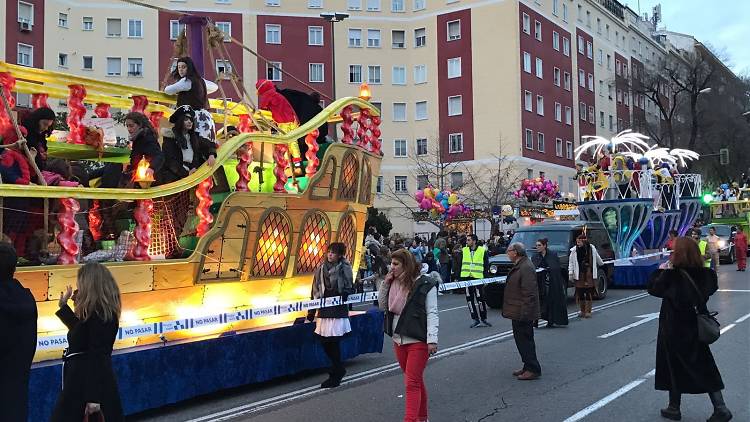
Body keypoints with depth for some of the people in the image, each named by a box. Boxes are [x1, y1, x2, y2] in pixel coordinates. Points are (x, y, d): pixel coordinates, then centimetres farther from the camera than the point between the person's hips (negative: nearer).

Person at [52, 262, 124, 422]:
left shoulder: (98, 315, -19)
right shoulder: (103, 311, 9)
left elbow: (97, 355, -23)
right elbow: (80, 332, 26)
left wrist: (93, 397, -24)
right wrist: (64, 305, 27)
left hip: (91, 380, -10)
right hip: (82, 376, 10)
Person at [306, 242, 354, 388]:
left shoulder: (344, 269, -6)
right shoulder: (321, 268, 6)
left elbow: (349, 290, 0)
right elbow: (315, 291, 9)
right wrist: (311, 313, 10)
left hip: (338, 311, -5)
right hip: (324, 310, 5)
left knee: (333, 342, -2)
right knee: (324, 341, 7)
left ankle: (335, 375, 14)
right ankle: (339, 370, 28)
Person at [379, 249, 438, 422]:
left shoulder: (425, 284, -12)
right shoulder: (393, 283, 6)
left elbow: (432, 313, -13)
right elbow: (383, 306, 10)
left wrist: (432, 340, -20)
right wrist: (385, 284, -3)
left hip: (418, 341, -6)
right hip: (398, 339, 7)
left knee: (412, 383, -9)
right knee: (416, 381, 18)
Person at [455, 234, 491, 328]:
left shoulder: (483, 251, 0)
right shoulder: (463, 251, 9)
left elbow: (486, 266, 2)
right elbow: (459, 265, 11)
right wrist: (459, 278, 6)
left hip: (478, 278, -4)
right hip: (466, 278, 4)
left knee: (480, 299, -4)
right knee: (469, 299, 5)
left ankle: (484, 319, 9)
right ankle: (476, 320, 13)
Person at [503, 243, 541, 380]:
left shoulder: (526, 268, -20)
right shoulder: (519, 266, 15)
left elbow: (529, 293, -24)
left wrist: (524, 313, -25)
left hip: (523, 313, -11)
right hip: (518, 313, 11)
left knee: (525, 340, -4)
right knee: (521, 339, 16)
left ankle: (533, 370, 3)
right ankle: (528, 367, 25)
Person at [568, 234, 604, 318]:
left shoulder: (591, 248, 1)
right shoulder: (574, 250, -1)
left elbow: (597, 257, 19)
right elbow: (571, 262, 2)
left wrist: (601, 264, 34)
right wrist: (570, 272, -5)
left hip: (589, 274, -1)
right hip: (579, 274, 1)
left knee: (589, 293, -3)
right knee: (580, 293, 3)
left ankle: (588, 311, 3)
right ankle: (582, 311, 16)